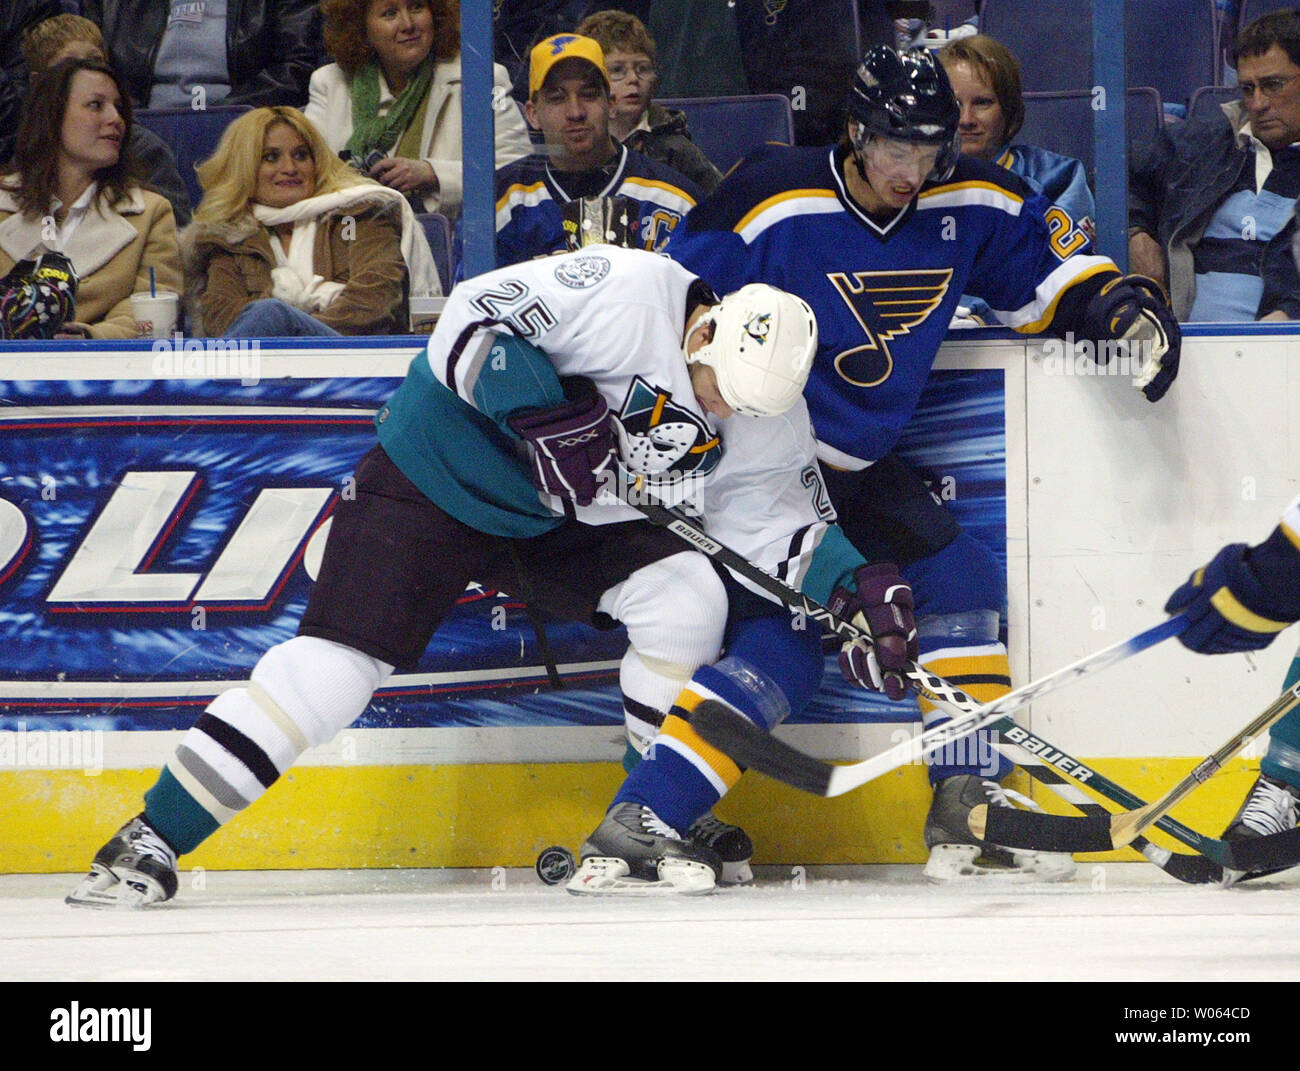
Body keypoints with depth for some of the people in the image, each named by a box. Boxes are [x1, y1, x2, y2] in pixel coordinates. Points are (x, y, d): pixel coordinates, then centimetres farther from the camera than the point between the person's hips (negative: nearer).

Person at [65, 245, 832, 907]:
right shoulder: (629, 289, -24)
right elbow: (474, 316, -27)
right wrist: (546, 410, -34)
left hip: (552, 521, 6)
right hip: (435, 472, -6)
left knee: (688, 598, -11)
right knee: (337, 663, -17)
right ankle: (152, 840, -12)